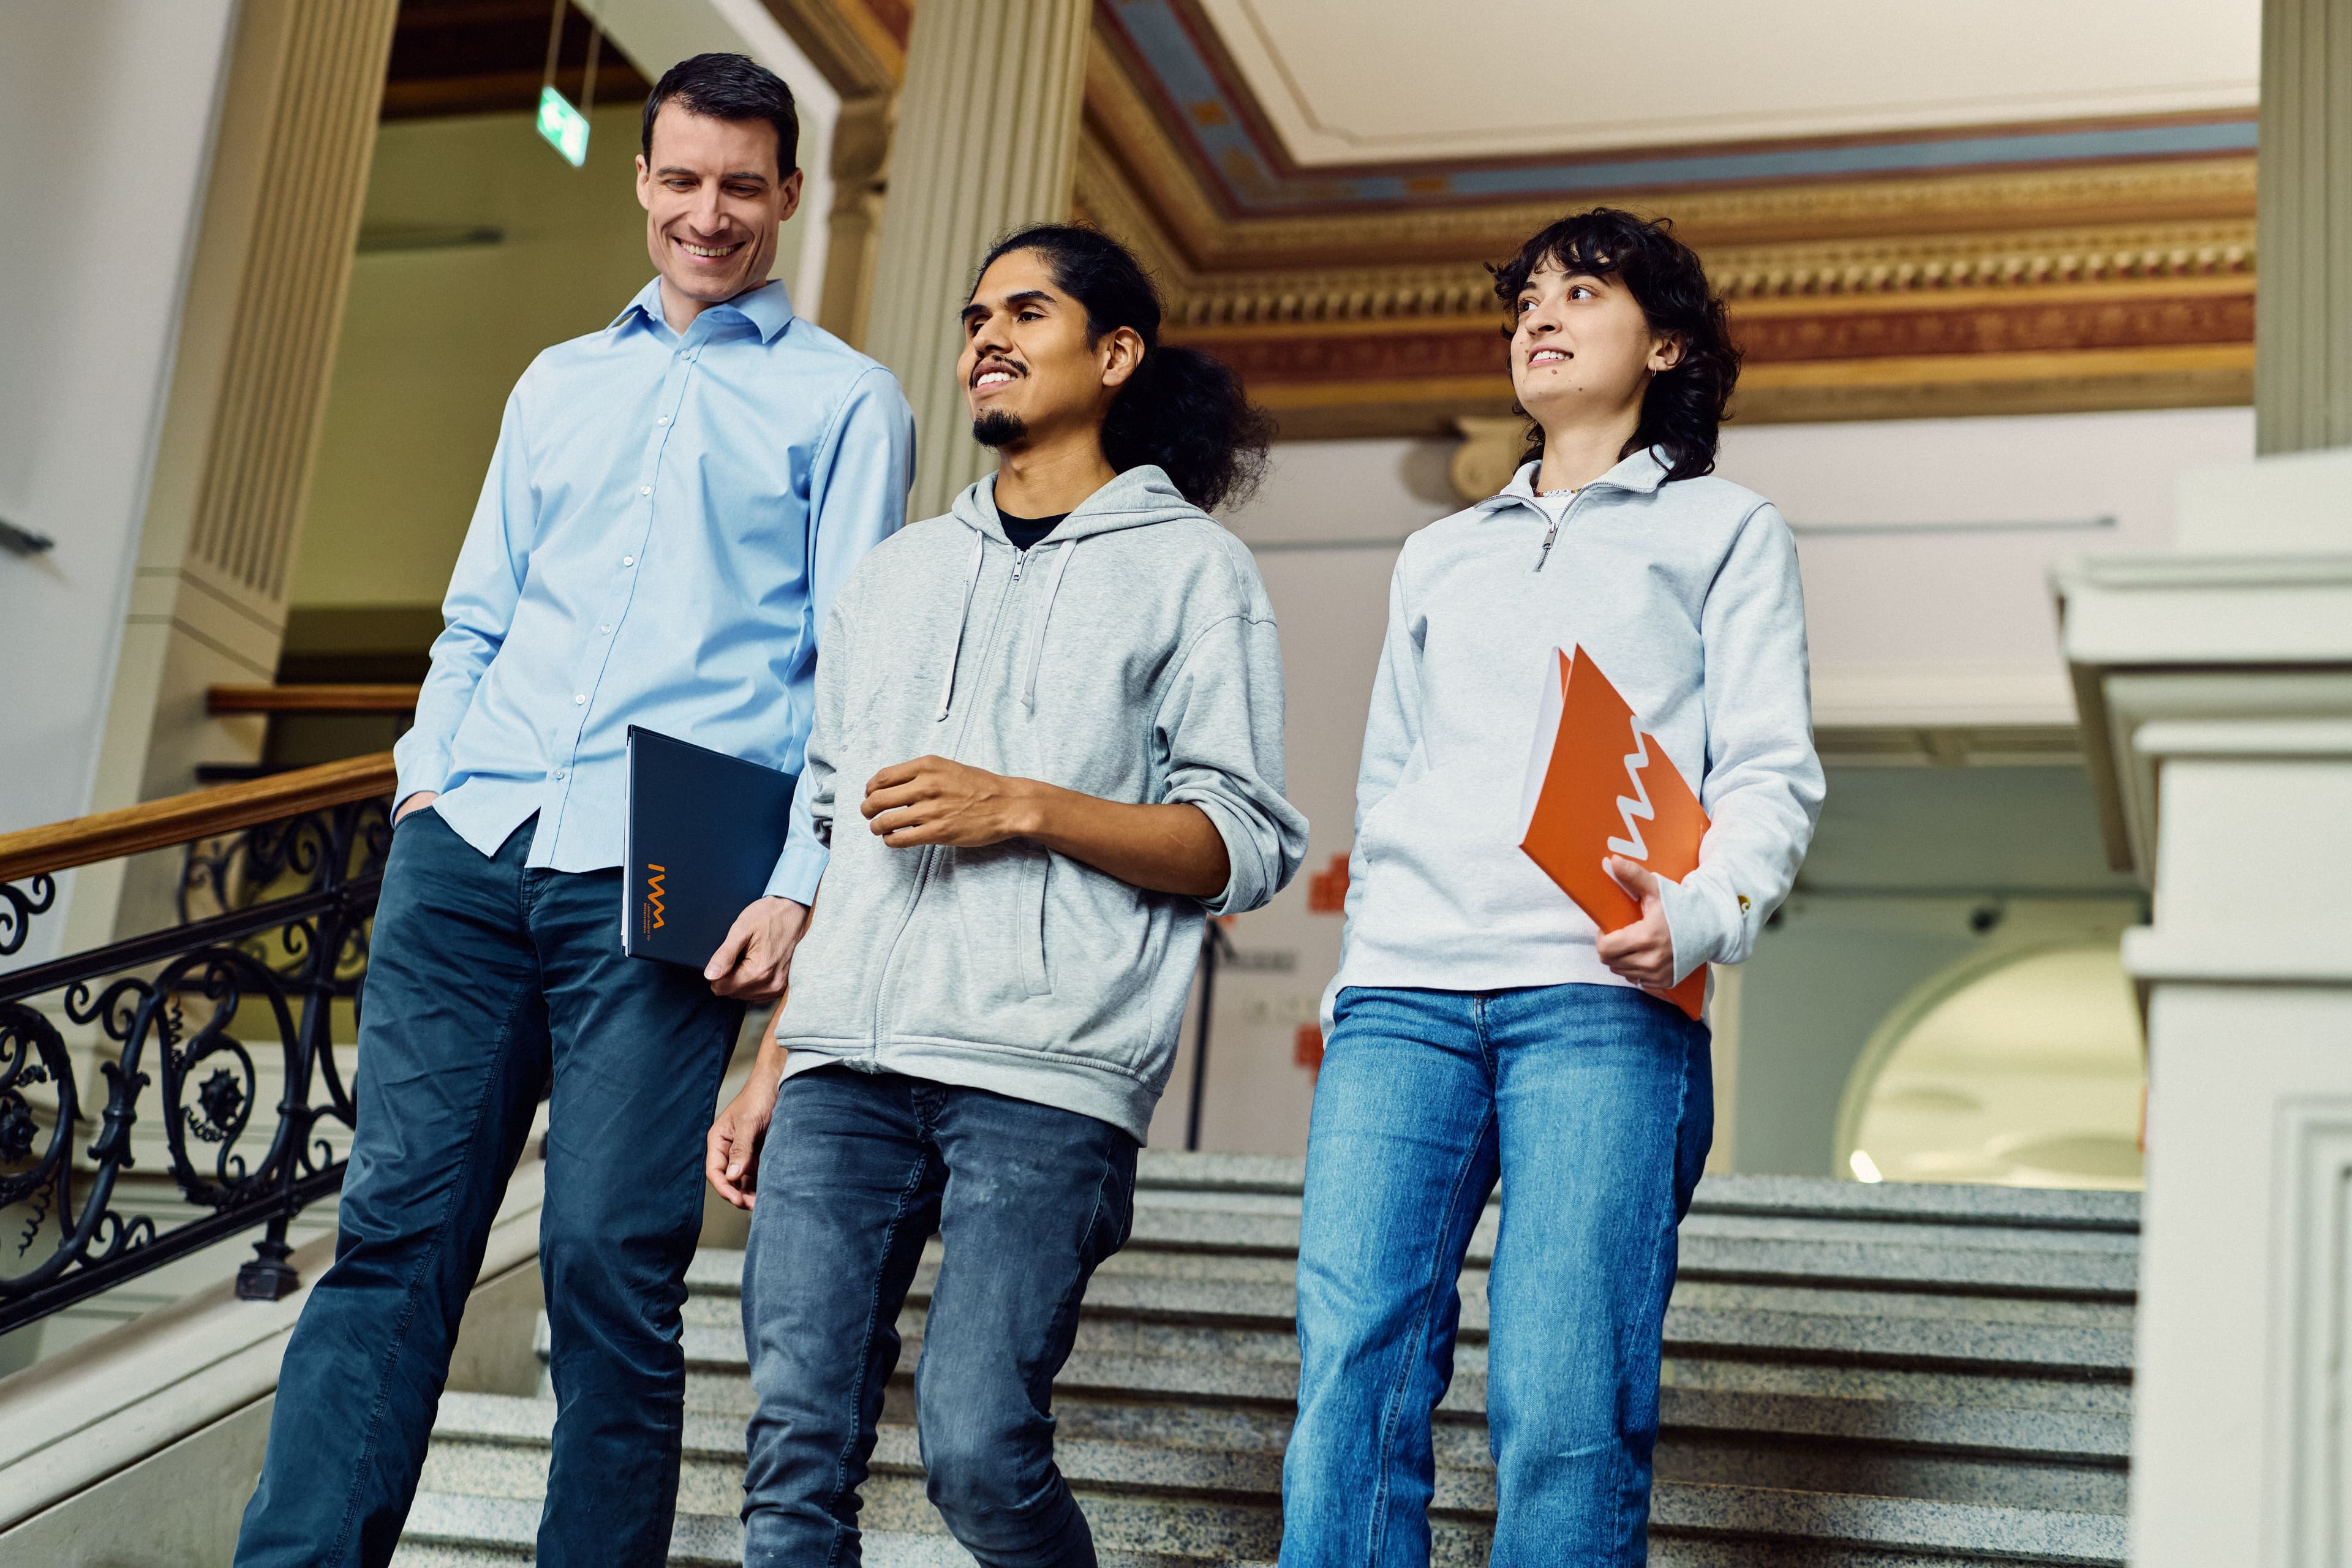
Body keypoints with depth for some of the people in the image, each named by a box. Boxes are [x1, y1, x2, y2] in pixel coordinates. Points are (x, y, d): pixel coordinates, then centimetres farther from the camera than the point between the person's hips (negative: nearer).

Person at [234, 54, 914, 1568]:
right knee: (395, 1225, -2)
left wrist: (798, 885, -10)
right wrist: (427, 778, 6)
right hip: (471, 845, 4)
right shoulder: (558, 384, 23)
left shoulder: (846, 402, 9)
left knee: (609, 1262, -6)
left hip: (659, 876, -4)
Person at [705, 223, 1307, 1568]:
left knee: (980, 1452, -12)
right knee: (797, 1449, -3)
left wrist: (1023, 808, -12)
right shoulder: (900, 573, 24)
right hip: (848, 1066, 5)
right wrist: (771, 1072, 17)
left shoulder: (1190, 567, 8)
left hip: (1046, 1071, -5)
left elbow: (1249, 846, -1)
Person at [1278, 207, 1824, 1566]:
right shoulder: (1440, 556, 30)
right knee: (1355, 1376, -9)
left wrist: (1701, 910, -15)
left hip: (1600, 999, -3)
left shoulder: (1726, 528, 17)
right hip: (1404, 997, 4)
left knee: (1566, 1411, -13)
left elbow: (1774, 775, 6)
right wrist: (1362, 968, 13)